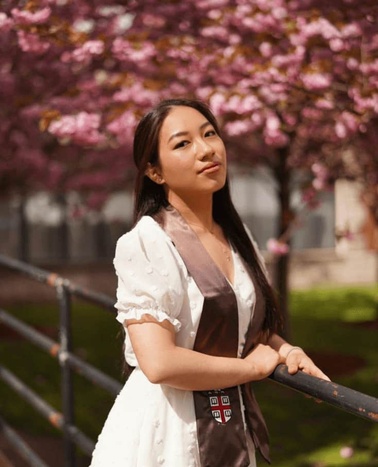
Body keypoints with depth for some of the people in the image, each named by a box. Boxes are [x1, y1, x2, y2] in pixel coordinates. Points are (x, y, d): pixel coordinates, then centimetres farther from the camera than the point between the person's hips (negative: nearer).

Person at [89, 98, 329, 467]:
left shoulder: (237, 238, 5)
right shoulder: (145, 243, -18)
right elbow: (160, 363, -27)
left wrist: (286, 351, -2)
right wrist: (252, 367, -14)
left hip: (231, 429, 7)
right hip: (164, 433, -7)